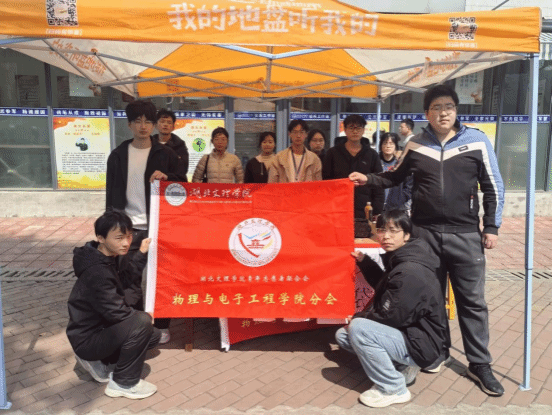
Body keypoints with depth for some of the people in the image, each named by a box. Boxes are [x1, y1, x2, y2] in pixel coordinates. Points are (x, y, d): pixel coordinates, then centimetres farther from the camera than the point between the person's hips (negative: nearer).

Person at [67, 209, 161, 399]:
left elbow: (127, 274, 18)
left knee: (154, 335, 12)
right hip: (86, 339, -10)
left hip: (101, 327, 10)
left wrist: (141, 253, 12)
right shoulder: (97, 273, -29)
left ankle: (97, 360, 14)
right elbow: (116, 312, -29)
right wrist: (143, 317, -12)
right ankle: (124, 383, -10)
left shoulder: (106, 259, 1)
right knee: (142, 323, -29)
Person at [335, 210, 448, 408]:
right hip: (406, 332, 10)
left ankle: (393, 389, -9)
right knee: (342, 335, 9)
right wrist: (364, 261, 13)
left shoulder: (410, 272, -26)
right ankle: (402, 366, 10)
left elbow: (392, 316, -26)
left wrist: (358, 317, -10)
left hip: (422, 344, -10)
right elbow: (384, 286, 21)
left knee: (358, 329, -27)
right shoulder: (399, 260, 4)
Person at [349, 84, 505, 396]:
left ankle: (480, 364, 20)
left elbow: (494, 187, 2)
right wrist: (368, 180, 1)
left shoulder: (477, 141, -2)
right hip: (424, 232, 2)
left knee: (472, 300, 5)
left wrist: (492, 227, -1)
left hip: (465, 235, -1)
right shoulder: (416, 145, 4)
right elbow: (396, 177, 16)